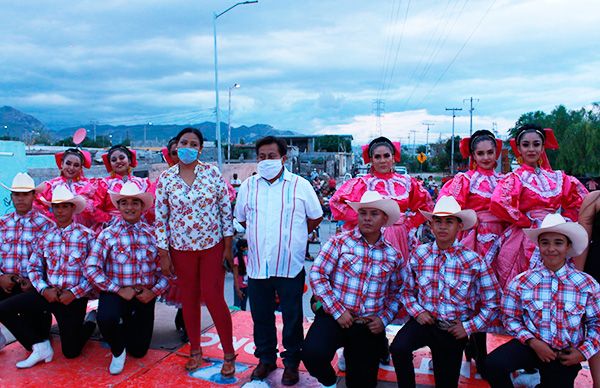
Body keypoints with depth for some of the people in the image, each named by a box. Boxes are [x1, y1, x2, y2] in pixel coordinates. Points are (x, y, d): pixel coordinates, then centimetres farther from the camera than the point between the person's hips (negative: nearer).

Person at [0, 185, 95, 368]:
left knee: (70, 352, 0)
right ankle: (40, 346, 4)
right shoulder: (46, 236, 7)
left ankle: (90, 324, 34)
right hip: (48, 294, 4)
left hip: (74, 298, -4)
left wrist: (74, 293, -17)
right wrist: (44, 289, -11)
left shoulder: (86, 235, -6)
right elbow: (34, 267, 6)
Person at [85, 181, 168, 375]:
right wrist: (118, 290, -18)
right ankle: (118, 352, 0)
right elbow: (91, 268, -13)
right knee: (106, 319, -36)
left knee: (139, 350, 8)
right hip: (116, 293, -2)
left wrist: (154, 291, -13)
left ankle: (129, 326, 44)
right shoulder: (108, 234, -5)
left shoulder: (152, 234, 0)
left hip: (145, 296, 2)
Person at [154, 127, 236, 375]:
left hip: (213, 245, -2)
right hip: (181, 248, 2)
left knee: (213, 298, -1)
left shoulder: (212, 173, -5)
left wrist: (228, 246, -3)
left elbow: (226, 210, -2)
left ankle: (229, 353, 16)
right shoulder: (165, 179, -2)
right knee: (189, 299, 12)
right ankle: (195, 350, 32)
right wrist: (163, 254, -1)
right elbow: (160, 218, 1)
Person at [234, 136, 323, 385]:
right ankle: (266, 359, 33)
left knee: (292, 317, 8)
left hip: (290, 265, -2)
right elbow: (241, 218, 18)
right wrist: (261, 236, 11)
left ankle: (291, 362, 27)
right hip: (258, 265, 3)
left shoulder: (300, 185, -1)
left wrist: (293, 236, 8)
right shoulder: (248, 186, 7)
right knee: (261, 316, 14)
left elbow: (316, 217, 7)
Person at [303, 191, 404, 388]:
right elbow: (317, 275, -9)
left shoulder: (393, 255, 5)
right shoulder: (340, 242, -5)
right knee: (312, 354, -29)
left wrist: (384, 319, -2)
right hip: (334, 317, -3)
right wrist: (337, 311, -14)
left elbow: (396, 292, 13)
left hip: (370, 327, 3)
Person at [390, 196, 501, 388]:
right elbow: (407, 290, 6)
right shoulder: (418, 254, -5)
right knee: (398, 348, -28)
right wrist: (417, 311, -10)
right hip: (425, 321, 0)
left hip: (454, 330, 0)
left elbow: (492, 302, -3)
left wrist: (469, 327, -8)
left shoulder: (474, 262, -11)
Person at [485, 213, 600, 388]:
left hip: (566, 356, 2)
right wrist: (532, 342, -17)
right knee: (493, 365, -27)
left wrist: (583, 352, -10)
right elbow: (510, 318, -3)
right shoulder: (520, 282, -8)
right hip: (531, 345, -1)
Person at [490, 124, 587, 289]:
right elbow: (498, 203, -22)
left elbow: (580, 198, 18)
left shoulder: (557, 178, 10)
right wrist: (528, 222, -15)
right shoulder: (515, 178, -5)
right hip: (525, 238, -4)